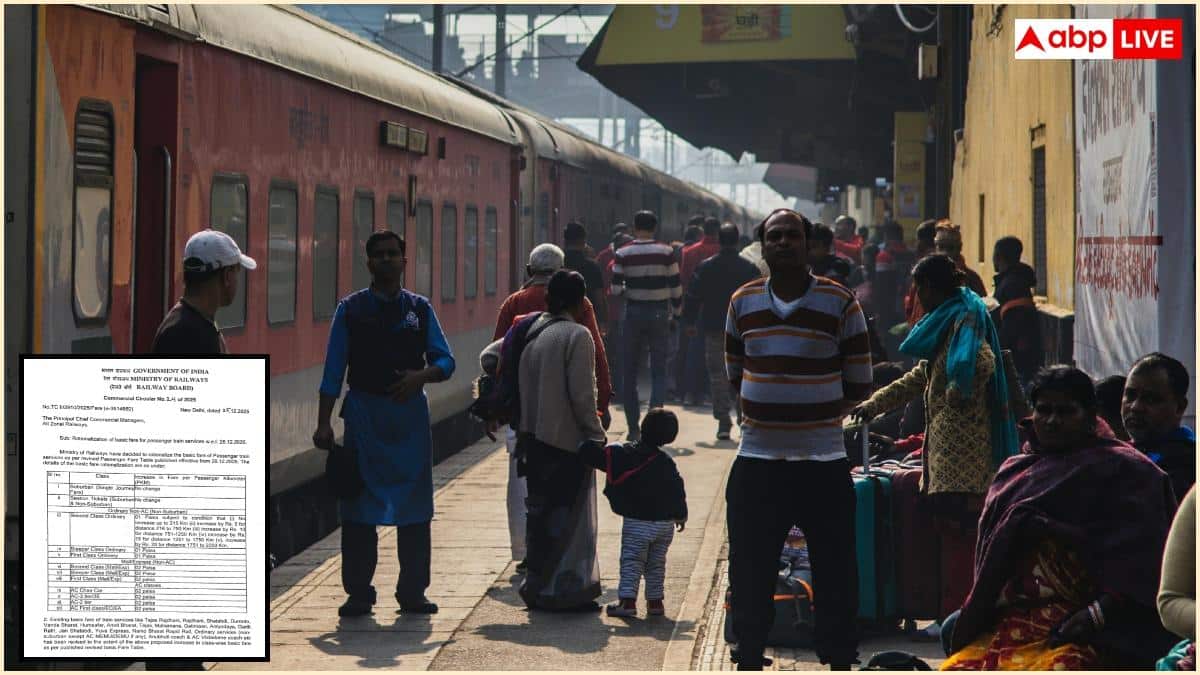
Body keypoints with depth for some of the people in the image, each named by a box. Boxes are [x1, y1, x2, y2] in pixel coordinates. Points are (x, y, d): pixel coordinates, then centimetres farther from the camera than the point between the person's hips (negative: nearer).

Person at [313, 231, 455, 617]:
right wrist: (324, 423, -4)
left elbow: (445, 361, 6)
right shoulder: (351, 309, 3)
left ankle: (412, 592, 14)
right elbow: (333, 371, 1)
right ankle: (358, 593, 7)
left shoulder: (419, 309, 9)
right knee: (359, 506, 0)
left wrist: (421, 376, -15)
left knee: (415, 510, 5)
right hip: (364, 411, -2)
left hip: (410, 413, 2)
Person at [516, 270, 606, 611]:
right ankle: (562, 589, -2)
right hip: (568, 439, -7)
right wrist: (596, 435, -5)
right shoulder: (577, 336, -12)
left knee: (540, 512, 14)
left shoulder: (532, 334, 10)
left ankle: (537, 585, 18)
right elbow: (581, 394, -16)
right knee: (568, 516, -2)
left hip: (535, 438, 7)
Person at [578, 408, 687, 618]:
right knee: (656, 563, 15)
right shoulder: (666, 463, 0)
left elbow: (590, 454, -10)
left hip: (637, 522, -3)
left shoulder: (621, 454, -8)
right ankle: (655, 601, 17)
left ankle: (627, 600, -12)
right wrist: (681, 515, 19)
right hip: (665, 523, 3)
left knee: (631, 561, 0)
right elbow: (678, 491, 6)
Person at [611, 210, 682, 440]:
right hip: (659, 314, 0)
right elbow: (676, 287, -2)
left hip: (634, 313, 0)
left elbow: (615, 290, -7)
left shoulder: (623, 254, -3)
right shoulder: (666, 253, -3)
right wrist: (675, 313, 12)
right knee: (659, 370, 7)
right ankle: (656, 408, -19)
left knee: (630, 372, 10)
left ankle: (633, 428, 10)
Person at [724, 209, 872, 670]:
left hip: (823, 461, -3)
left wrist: (815, 414, 1)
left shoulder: (840, 302, -2)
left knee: (835, 572, 1)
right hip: (756, 460, 3)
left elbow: (859, 383, 2)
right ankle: (749, 658, 21)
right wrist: (766, 411, 7)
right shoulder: (743, 302, 7)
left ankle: (840, 658, 11)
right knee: (749, 572, 9)